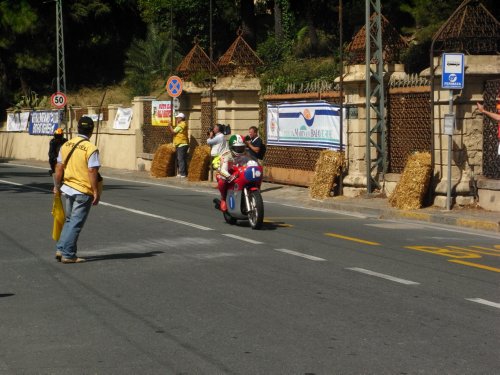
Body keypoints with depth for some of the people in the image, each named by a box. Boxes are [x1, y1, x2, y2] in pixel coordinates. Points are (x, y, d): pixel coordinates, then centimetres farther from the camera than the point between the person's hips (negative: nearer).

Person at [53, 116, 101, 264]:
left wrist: (57, 186, 18)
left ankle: (61, 249, 15)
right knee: (76, 223, 1)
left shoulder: (66, 145, 3)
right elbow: (92, 172, -18)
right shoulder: (91, 149, -15)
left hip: (68, 188, 6)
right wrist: (96, 192, -12)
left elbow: (59, 168, 7)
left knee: (69, 221, 21)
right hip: (84, 191, -6)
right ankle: (68, 254, 2)